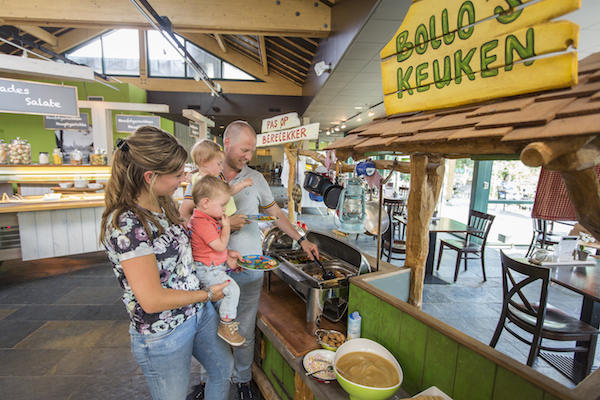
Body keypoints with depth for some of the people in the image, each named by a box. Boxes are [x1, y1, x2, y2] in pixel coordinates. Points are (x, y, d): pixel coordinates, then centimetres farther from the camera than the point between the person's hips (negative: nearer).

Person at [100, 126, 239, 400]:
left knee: (223, 367, 27)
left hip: (199, 312, 8)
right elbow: (152, 300, -28)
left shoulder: (162, 205, -3)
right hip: (163, 334, -7)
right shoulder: (126, 224, -29)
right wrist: (208, 294, -16)